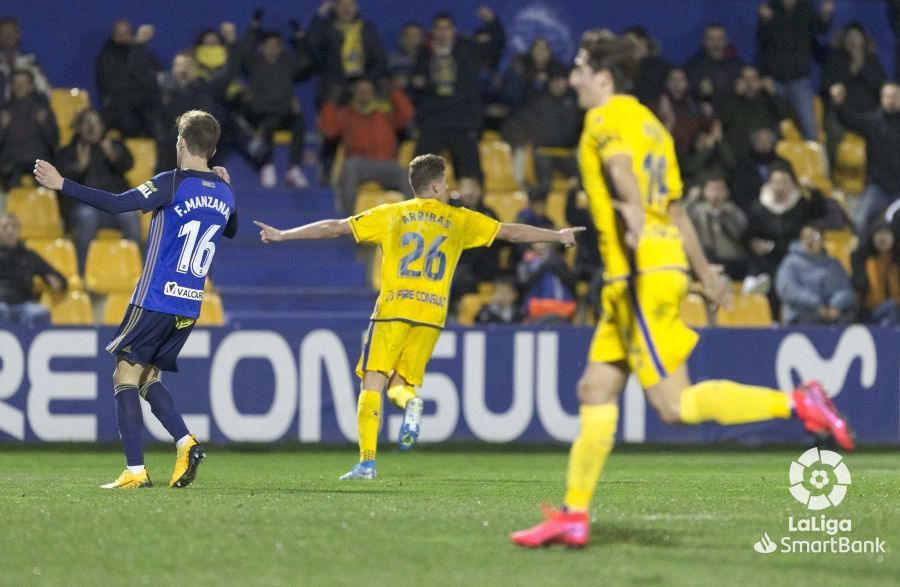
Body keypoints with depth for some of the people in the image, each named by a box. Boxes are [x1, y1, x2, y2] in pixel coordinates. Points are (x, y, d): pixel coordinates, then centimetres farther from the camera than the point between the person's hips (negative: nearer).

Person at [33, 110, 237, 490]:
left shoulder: (173, 184, -12)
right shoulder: (224, 194, 8)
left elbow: (117, 204, -24)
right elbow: (231, 230, 31)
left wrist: (62, 185, -21)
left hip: (156, 300, -7)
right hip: (190, 307, 7)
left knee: (125, 376, -1)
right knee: (147, 378, 18)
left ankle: (135, 471, -10)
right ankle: (186, 444, -2)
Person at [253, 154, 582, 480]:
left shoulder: (391, 215, 13)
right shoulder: (460, 220, 16)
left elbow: (334, 228, 13)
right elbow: (512, 232, 23)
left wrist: (282, 235, 22)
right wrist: (558, 236, 36)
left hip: (393, 309, -1)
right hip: (432, 314, 2)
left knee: (373, 383, -2)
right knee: (399, 383, 13)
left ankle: (367, 462, -15)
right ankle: (411, 402, -25)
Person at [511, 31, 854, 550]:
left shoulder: (608, 118, -6)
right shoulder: (650, 123, 21)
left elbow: (620, 165, -29)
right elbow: (676, 208, 28)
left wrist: (635, 218, -48)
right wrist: (704, 269, 36)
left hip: (642, 276, -10)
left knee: (675, 403, -11)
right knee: (596, 391, 9)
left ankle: (796, 403, -14)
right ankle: (575, 516, 9)